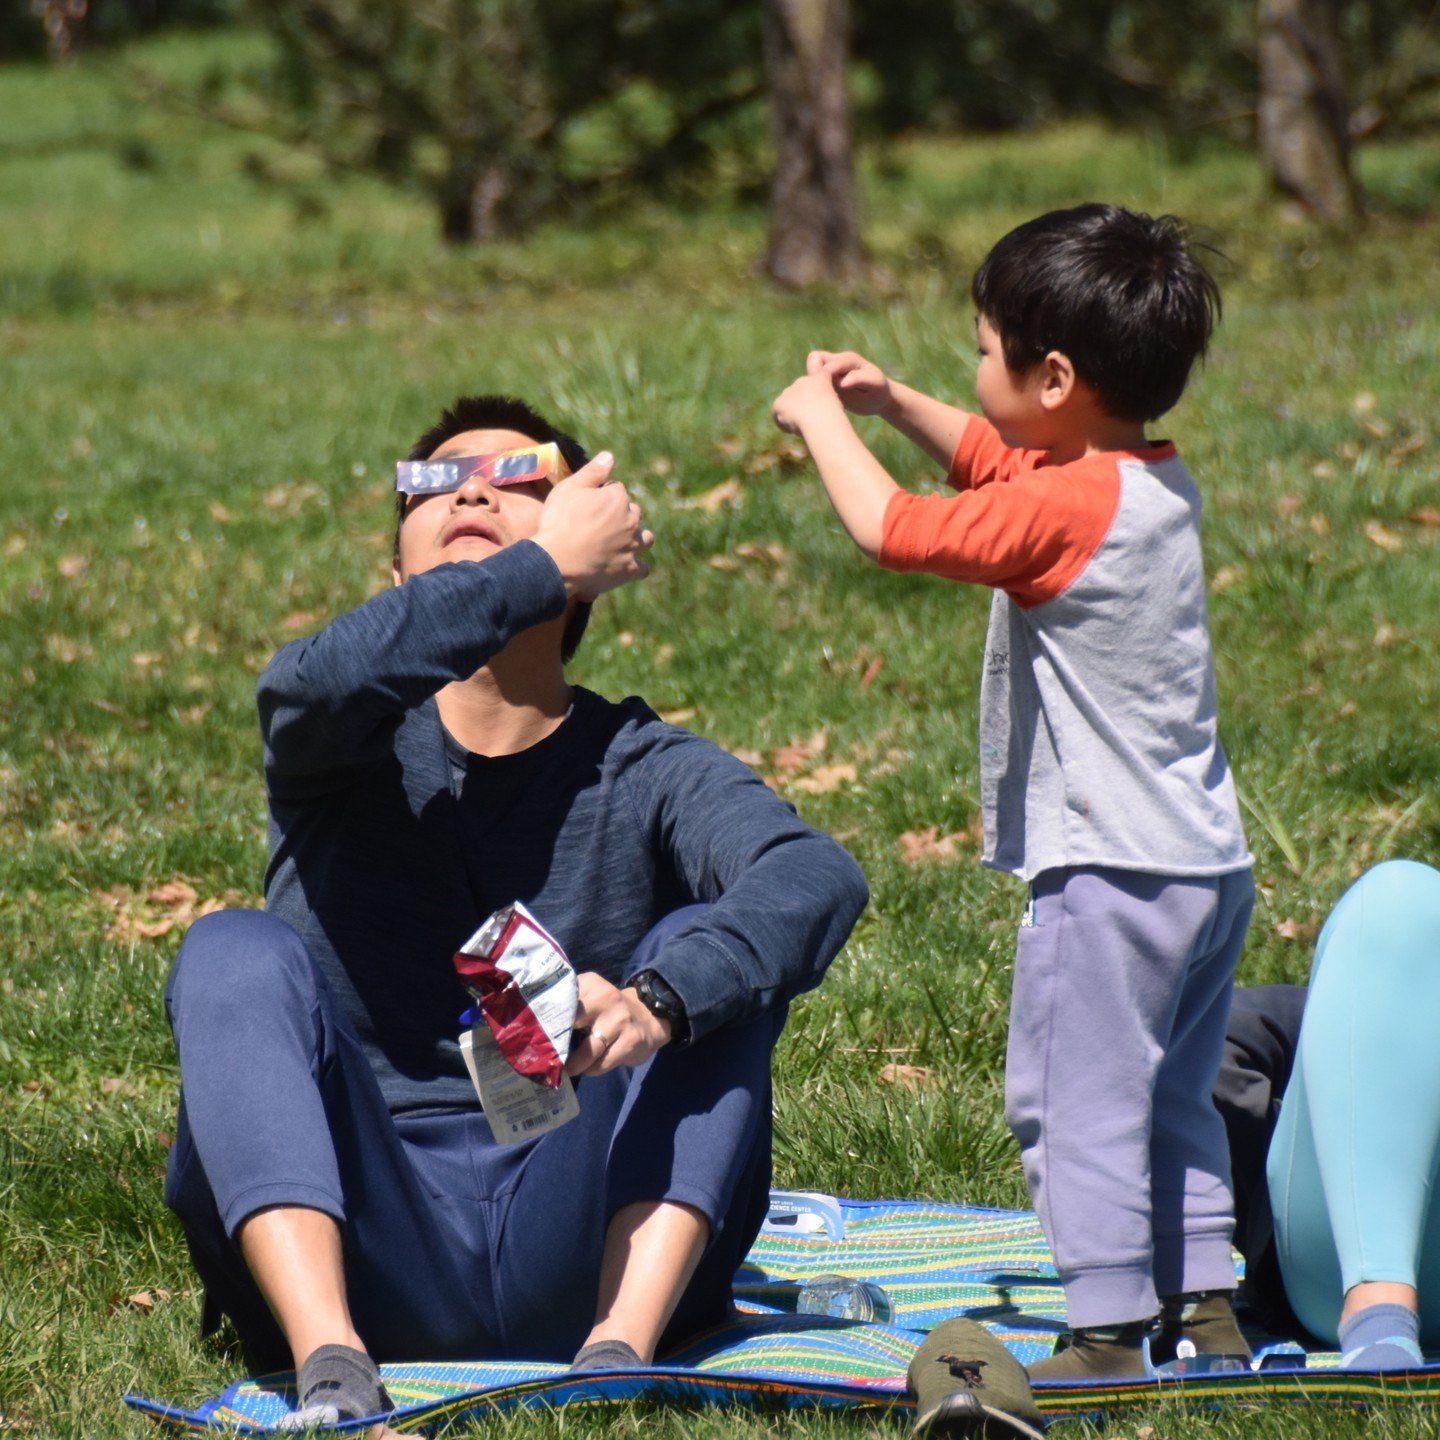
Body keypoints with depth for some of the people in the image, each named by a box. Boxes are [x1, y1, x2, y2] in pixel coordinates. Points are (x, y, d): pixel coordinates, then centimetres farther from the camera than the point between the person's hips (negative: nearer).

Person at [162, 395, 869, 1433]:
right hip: (364, 1252, 0)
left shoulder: (644, 771, 5)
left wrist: (655, 1002, -37)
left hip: (574, 1262, 0)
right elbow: (326, 678, -21)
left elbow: (820, 878, -17)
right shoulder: (357, 744, 7)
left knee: (709, 947, -15)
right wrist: (550, 565, -9)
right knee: (238, 950, -19)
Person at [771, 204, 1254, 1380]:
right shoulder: (1158, 481, 9)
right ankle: (1204, 1304, 20)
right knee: (1173, 1099, 18)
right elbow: (994, 459, 26)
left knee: (1076, 1096, -4)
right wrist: (892, 401, 18)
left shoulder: (1065, 511, -20)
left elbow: (890, 528, -19)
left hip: (1111, 871, -9)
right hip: (1208, 864, 9)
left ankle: (1108, 1331, -6)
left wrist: (821, 417, -4)